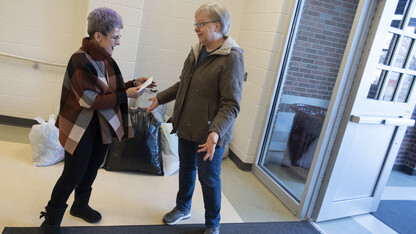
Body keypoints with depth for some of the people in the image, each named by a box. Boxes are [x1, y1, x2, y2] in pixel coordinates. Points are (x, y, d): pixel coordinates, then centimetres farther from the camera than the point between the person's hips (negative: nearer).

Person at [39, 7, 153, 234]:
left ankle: (80, 206, 43)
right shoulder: (80, 60, -22)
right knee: (73, 174, 4)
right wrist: (126, 95, -22)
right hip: (81, 128, -7)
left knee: (92, 169, 19)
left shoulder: (105, 58, 1)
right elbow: (92, 100, -24)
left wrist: (133, 83, -2)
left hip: (103, 125, 7)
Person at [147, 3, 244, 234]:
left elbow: (231, 104, -23)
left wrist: (216, 132, -34)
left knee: (209, 179, 9)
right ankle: (183, 208, 47)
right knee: (186, 169, 22)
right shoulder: (196, 51, 6)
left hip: (209, 133, -7)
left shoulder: (232, 58, -18)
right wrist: (160, 98, 20)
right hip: (186, 127, 7)